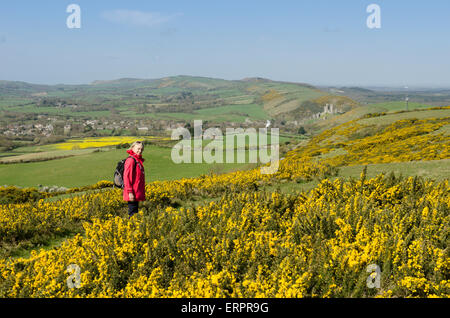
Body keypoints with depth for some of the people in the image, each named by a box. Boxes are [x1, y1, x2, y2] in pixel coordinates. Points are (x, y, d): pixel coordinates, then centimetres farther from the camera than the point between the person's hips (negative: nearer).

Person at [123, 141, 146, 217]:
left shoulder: (139, 160, 15)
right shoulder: (131, 160, -13)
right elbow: (126, 176, -18)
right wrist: (130, 192, -21)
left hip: (137, 193, 9)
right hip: (133, 194, -9)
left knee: (135, 211, 12)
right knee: (133, 213, -6)